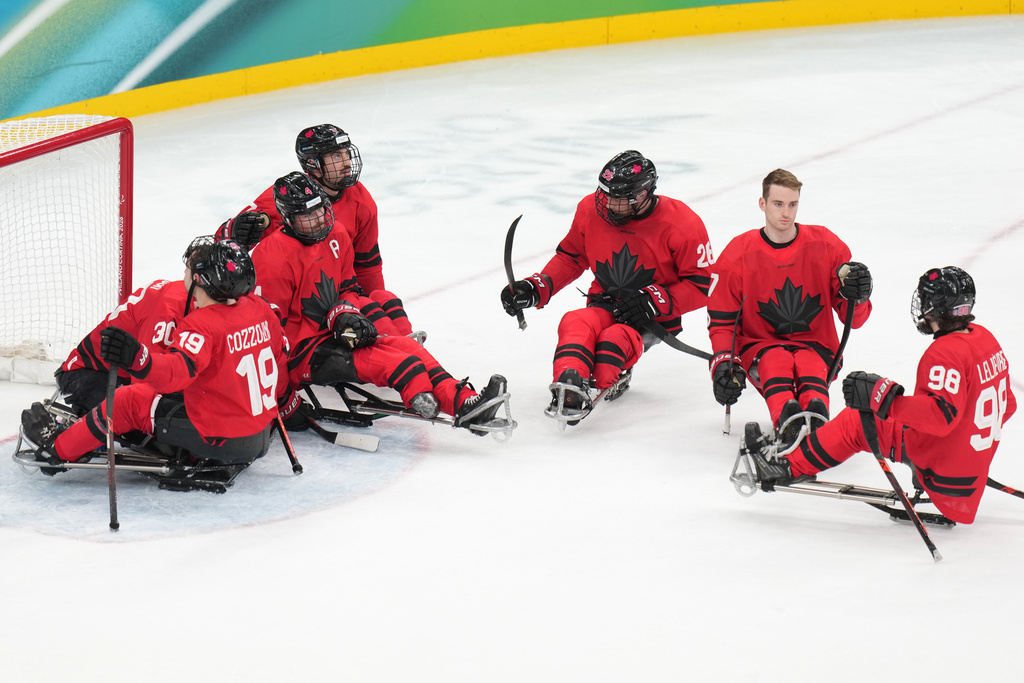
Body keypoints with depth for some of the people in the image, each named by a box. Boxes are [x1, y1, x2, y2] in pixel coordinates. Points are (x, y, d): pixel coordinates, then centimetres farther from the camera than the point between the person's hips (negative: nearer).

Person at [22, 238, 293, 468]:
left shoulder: (202, 326, -23)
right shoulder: (261, 309, 1)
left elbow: (178, 370, -40)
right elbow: (279, 360, 15)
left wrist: (138, 359, -55)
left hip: (219, 441, -8)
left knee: (130, 401, 4)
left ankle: (58, 448, 21)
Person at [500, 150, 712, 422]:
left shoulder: (681, 225, -15)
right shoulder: (591, 210, -3)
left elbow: (701, 286, -9)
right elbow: (570, 257, 13)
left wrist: (655, 301, -21)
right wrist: (536, 289, -1)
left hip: (655, 317, -2)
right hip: (606, 304, 3)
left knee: (616, 338, -36)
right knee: (576, 326, -33)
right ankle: (568, 387, -57)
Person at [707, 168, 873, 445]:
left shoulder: (826, 246, 0)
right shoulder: (737, 254, -2)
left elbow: (854, 318, 2)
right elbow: (721, 321, 4)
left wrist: (856, 295, -22)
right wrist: (723, 363, -14)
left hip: (815, 346, 0)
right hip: (760, 346, 0)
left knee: (810, 366, -35)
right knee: (776, 363, -35)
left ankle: (816, 419, -65)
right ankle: (788, 420, -64)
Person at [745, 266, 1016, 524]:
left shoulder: (946, 353, -22)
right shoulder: (985, 338, 5)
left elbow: (941, 415, -33)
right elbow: (1007, 405, 14)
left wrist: (882, 397, -35)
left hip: (942, 465, -9)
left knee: (856, 422, -2)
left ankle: (789, 467, 4)